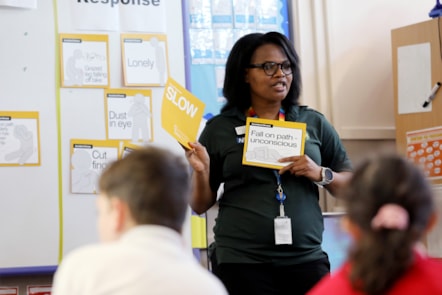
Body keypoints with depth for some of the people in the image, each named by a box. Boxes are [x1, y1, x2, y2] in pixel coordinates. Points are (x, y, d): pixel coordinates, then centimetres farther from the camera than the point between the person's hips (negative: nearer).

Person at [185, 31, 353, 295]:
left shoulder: (314, 122, 8)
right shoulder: (219, 129, 4)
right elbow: (201, 205, 8)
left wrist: (321, 174, -7)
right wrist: (201, 172, -11)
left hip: (307, 260, 1)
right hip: (241, 263, -1)